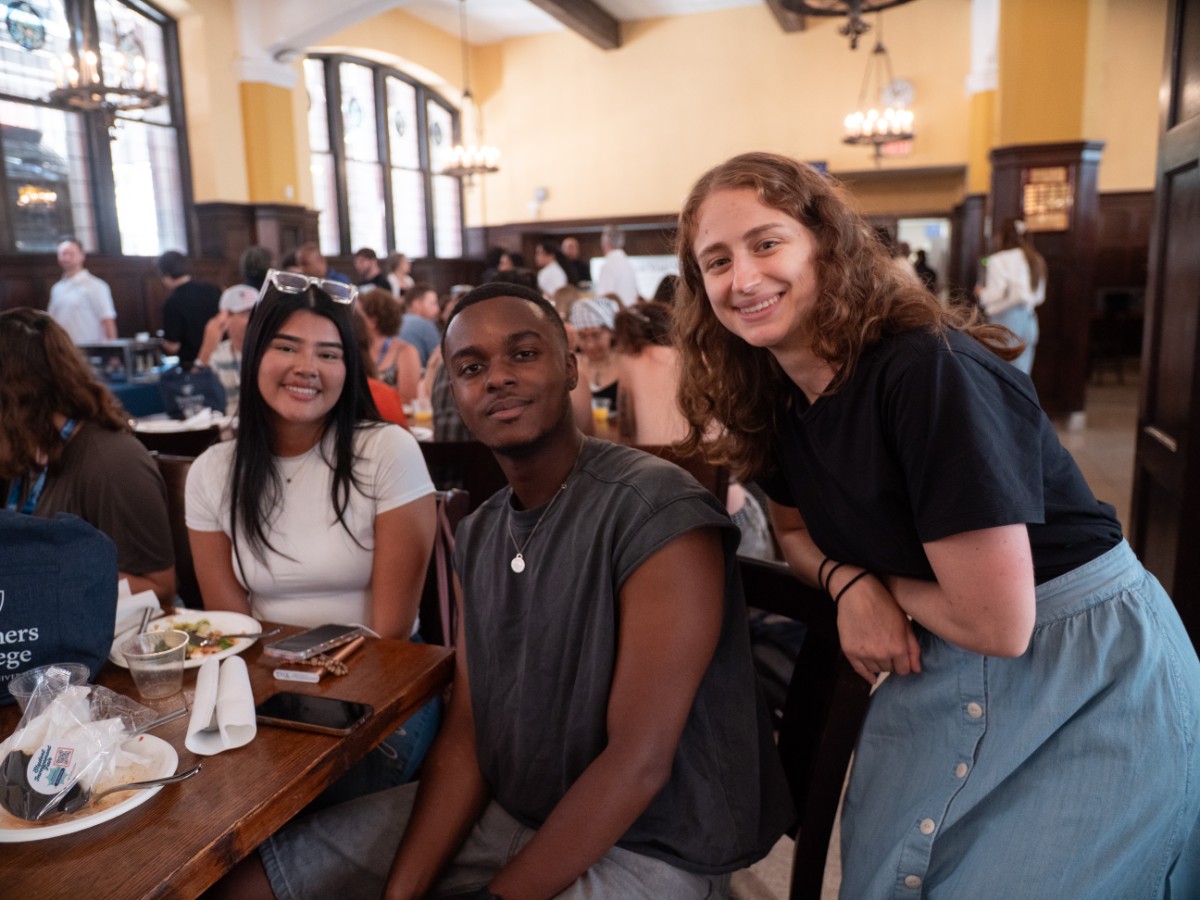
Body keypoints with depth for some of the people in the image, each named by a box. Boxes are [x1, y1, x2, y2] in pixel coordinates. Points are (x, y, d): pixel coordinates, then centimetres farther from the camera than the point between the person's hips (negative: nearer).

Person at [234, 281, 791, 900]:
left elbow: (639, 763, -23)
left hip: (648, 848, -6)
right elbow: (464, 735, 1)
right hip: (504, 813, 7)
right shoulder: (478, 536, 5)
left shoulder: (658, 513, -22)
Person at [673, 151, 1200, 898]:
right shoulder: (773, 400, -3)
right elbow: (798, 530, 14)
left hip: (1097, 687, -6)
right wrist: (850, 582, -8)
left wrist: (885, 585, -8)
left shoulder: (930, 369, -26)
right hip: (937, 679, 6)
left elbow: (997, 623, -26)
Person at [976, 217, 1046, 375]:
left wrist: (981, 292, 5)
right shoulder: (1036, 260, 11)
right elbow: (1040, 296, 15)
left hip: (1006, 320, -6)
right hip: (1029, 320, 6)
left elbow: (995, 294, -13)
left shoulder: (998, 260, -9)